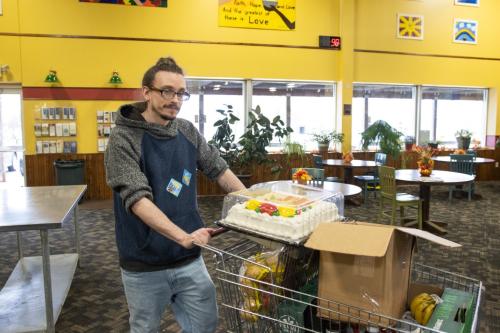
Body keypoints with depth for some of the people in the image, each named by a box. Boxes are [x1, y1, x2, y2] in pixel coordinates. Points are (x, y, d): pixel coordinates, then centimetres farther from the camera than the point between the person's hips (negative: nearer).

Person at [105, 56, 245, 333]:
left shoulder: (187, 131, 1)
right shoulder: (123, 138, -15)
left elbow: (218, 168, 10)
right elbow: (137, 198, -26)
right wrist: (183, 236, -35)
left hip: (189, 259, 5)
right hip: (145, 265, -4)